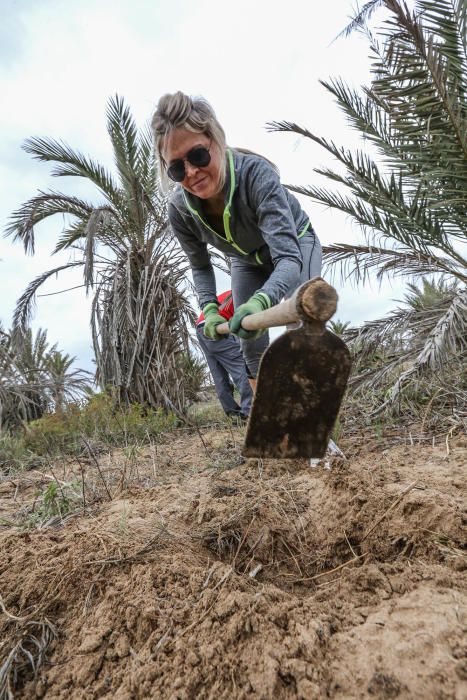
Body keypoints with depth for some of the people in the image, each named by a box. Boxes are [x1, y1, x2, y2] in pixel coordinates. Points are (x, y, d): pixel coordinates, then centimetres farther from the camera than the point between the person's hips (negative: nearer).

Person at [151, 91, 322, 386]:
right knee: (253, 350, -1)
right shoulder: (180, 209, -25)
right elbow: (200, 266, -7)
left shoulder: (256, 173, -39)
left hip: (295, 244, -3)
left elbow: (289, 258, -47)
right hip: (247, 260, 4)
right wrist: (210, 309, -24)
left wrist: (260, 301, -66)